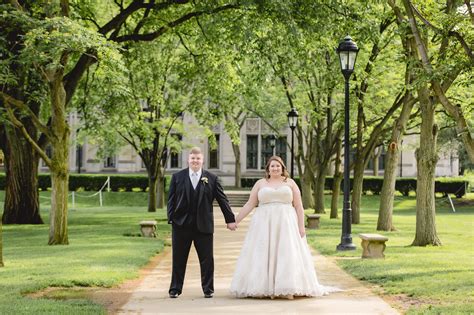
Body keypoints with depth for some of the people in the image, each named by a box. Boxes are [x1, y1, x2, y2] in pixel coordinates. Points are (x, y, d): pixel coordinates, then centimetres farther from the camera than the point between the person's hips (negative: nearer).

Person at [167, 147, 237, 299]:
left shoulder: (211, 178, 3)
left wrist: (230, 219, 4)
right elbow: (171, 200, 4)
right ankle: (175, 289, 15)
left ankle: (208, 289, 14)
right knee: (178, 259, 6)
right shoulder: (177, 177, 5)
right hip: (181, 224, 0)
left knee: (207, 259, 3)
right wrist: (171, 219, -6)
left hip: (203, 225, 0)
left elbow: (222, 199, 5)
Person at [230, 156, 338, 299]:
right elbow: (249, 204, 8)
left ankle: (287, 289, -2)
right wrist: (236, 220, 1)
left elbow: (298, 206, 5)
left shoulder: (290, 183, 8)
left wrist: (301, 226, -4)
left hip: (286, 225, -1)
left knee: (287, 255, -5)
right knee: (264, 256, -3)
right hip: (264, 225, 1)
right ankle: (265, 288, -1)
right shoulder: (260, 183, 9)